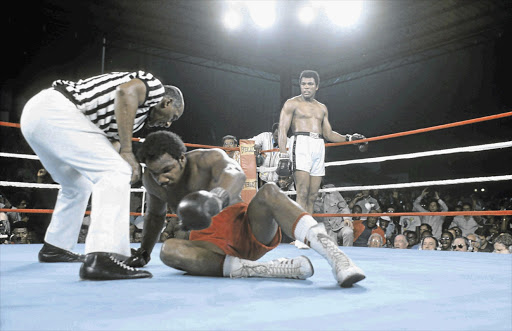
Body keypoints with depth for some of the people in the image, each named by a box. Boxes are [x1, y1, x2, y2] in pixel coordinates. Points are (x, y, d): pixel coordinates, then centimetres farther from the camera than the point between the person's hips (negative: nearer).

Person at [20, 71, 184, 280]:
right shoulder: (155, 86, 5)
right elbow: (126, 91, -19)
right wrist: (127, 151, -17)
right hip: (56, 108, -10)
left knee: (78, 185, 25)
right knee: (116, 172, -15)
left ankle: (54, 248, 37)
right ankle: (100, 259, -27)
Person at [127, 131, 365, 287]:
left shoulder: (209, 159, -12)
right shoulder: (151, 180, 5)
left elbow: (235, 175, -36)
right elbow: (155, 214, 28)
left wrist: (216, 197, -58)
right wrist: (144, 250, 27)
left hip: (248, 233, -3)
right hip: (213, 247, 4)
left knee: (268, 192, -35)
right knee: (169, 250, -31)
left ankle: (339, 260, -45)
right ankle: (278, 269, -39)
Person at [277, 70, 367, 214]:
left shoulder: (322, 108, 24)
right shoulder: (292, 103, 6)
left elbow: (328, 134, 26)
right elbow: (282, 130, -3)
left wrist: (349, 138, 13)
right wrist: (283, 156, -14)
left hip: (319, 147, 6)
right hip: (301, 144, -5)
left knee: (312, 196, 0)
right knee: (302, 194, -17)